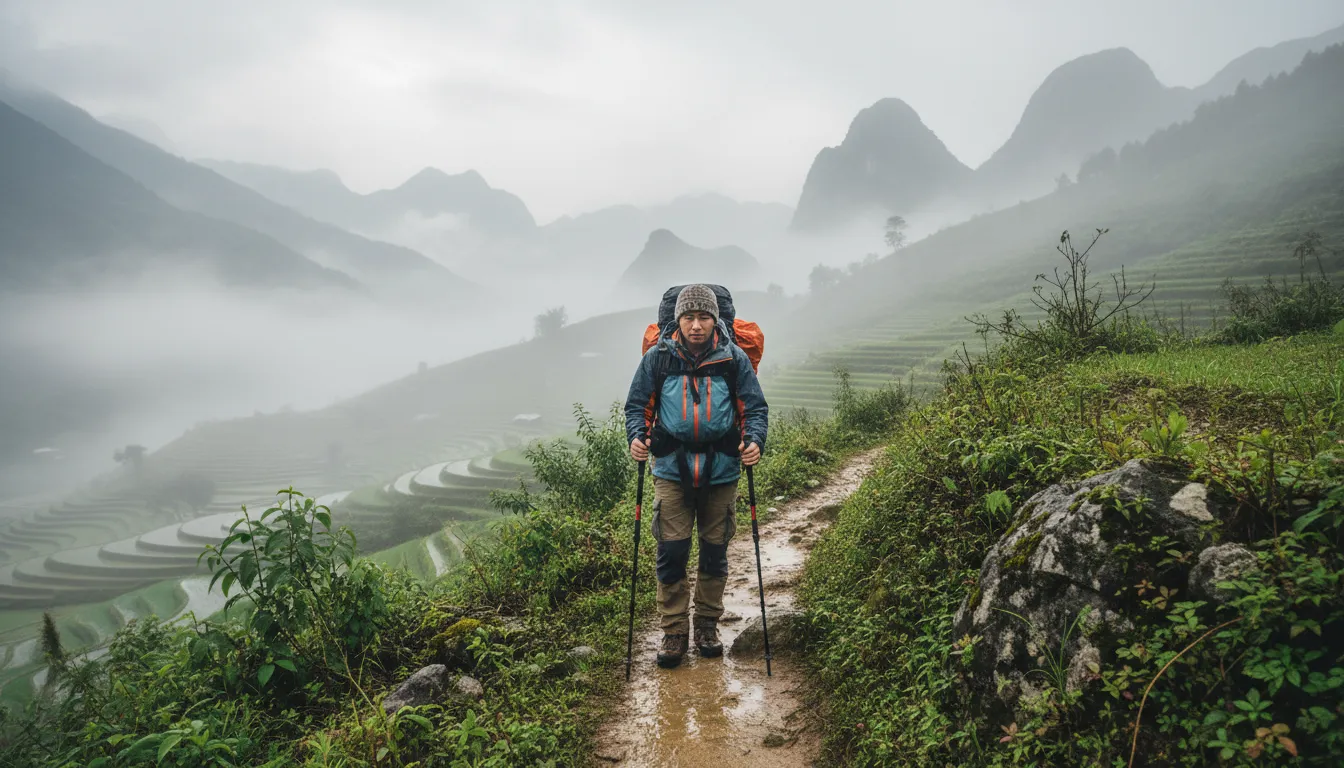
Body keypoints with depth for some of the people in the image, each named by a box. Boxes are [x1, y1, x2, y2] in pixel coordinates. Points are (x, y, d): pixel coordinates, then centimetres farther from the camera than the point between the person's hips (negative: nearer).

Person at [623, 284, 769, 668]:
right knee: (672, 551, -3)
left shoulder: (734, 358, -1)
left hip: (721, 471, 1)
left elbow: (755, 407, 3)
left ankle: (708, 625, 29)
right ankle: (674, 632, 13)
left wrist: (754, 440, -15)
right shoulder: (657, 358, -1)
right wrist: (637, 436, -12)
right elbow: (637, 405, 6)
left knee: (715, 551, 11)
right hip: (672, 469, -1)